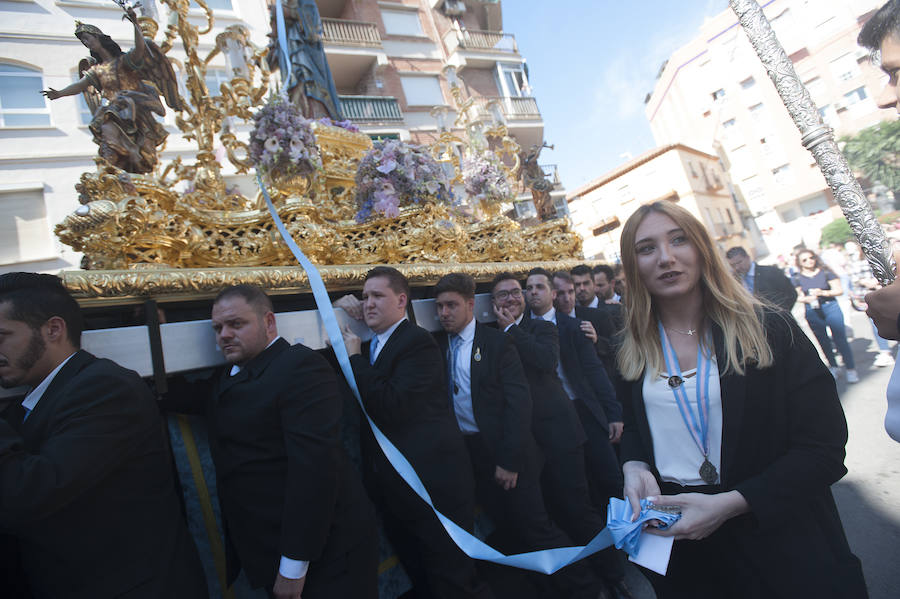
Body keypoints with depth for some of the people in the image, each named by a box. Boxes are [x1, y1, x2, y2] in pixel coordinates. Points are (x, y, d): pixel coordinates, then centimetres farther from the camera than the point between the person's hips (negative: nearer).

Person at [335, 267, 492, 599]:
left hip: (434, 484, -9)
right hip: (393, 489, 9)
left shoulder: (418, 342, -15)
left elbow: (390, 407, -25)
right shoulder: (370, 347, 12)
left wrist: (355, 357, -16)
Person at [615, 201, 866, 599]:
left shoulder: (769, 331, -12)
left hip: (774, 540, -2)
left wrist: (728, 504, -21)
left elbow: (824, 449, -12)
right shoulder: (634, 354, -2)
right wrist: (634, 467, -11)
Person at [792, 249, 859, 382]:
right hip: (812, 311, 2)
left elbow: (839, 290, -1)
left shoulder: (825, 272, -1)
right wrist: (807, 299, -12)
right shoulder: (797, 278, 3)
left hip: (830, 306, -2)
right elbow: (798, 297, 8)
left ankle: (851, 369, 2)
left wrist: (823, 293, -17)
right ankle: (833, 367, 23)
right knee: (822, 341, 8)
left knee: (840, 339, -7)